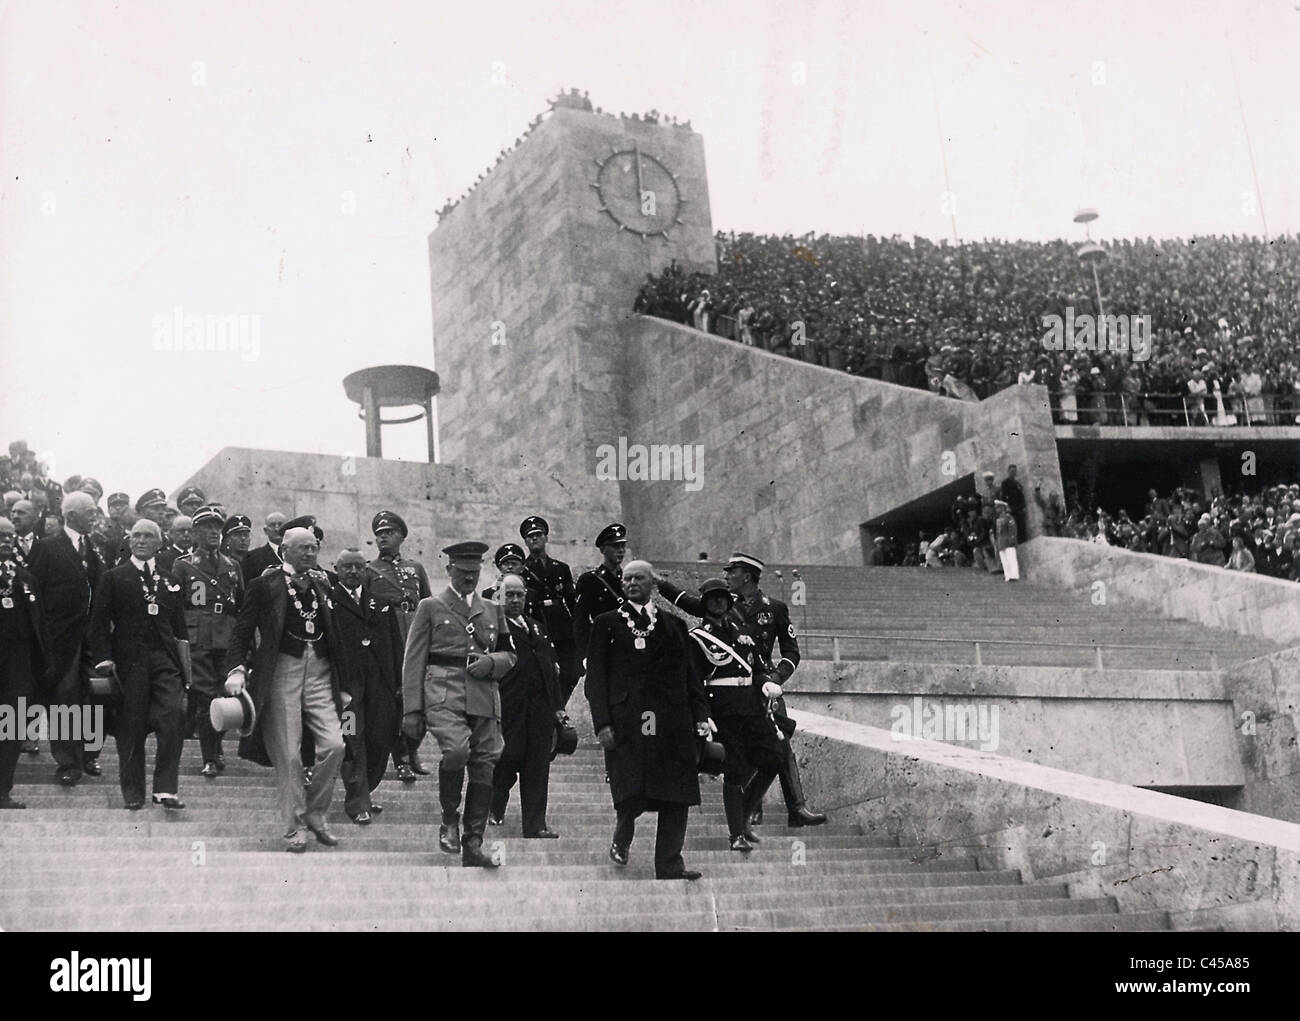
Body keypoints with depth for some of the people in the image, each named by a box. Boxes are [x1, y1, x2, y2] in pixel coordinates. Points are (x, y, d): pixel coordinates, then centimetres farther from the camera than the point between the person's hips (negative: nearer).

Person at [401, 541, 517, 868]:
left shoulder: (493, 611, 20)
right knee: (456, 750, -28)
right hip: (444, 696, -4)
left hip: (485, 701, 4)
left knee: (484, 769, 0)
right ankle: (449, 819, -4)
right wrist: (412, 710, -2)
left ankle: (473, 846, 10)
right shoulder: (430, 607, 9)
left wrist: (491, 662, 0)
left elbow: (509, 655, 24)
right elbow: (413, 662, 6)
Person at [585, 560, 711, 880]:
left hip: (673, 724, 3)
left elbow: (690, 676, 16)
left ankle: (670, 866, 7)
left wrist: (701, 716, 4)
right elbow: (595, 677, 3)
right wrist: (602, 722, -8)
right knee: (631, 791, -10)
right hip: (626, 723, -3)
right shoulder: (607, 624, 10)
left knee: (677, 798, -1)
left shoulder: (673, 625, 18)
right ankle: (623, 835, 21)